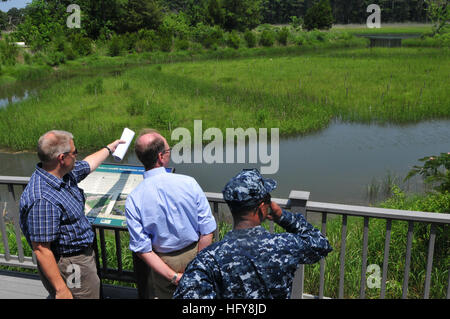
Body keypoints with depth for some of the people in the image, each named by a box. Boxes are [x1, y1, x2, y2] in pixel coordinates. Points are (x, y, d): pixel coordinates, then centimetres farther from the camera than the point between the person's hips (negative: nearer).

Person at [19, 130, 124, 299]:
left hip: (83, 254, 10)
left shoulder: (66, 174, -2)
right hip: (69, 266, -10)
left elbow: (88, 163, 21)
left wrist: (109, 148, 34)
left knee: (94, 291, 24)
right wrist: (61, 290, -25)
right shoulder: (43, 200, -32)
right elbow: (41, 250, -29)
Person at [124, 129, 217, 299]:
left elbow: (142, 249, -15)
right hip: (193, 254, 0)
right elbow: (207, 231, -17)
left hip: (164, 261, 0)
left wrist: (173, 276, -11)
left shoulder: (133, 200, -17)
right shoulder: (189, 183, -19)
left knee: (164, 295, 25)